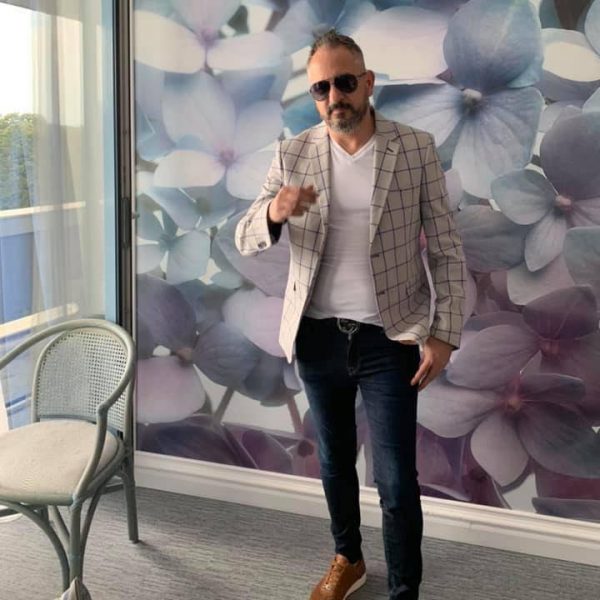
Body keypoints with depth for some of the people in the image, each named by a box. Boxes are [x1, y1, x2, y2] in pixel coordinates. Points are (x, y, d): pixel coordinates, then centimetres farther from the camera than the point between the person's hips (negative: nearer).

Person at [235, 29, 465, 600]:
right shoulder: (293, 154, -1)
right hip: (317, 336, 3)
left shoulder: (416, 148, -5)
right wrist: (274, 213, -26)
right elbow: (245, 240, -3)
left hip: (388, 339, -2)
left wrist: (444, 334, -8)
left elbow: (446, 249, -2)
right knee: (333, 461, 19)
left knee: (396, 479, 1)